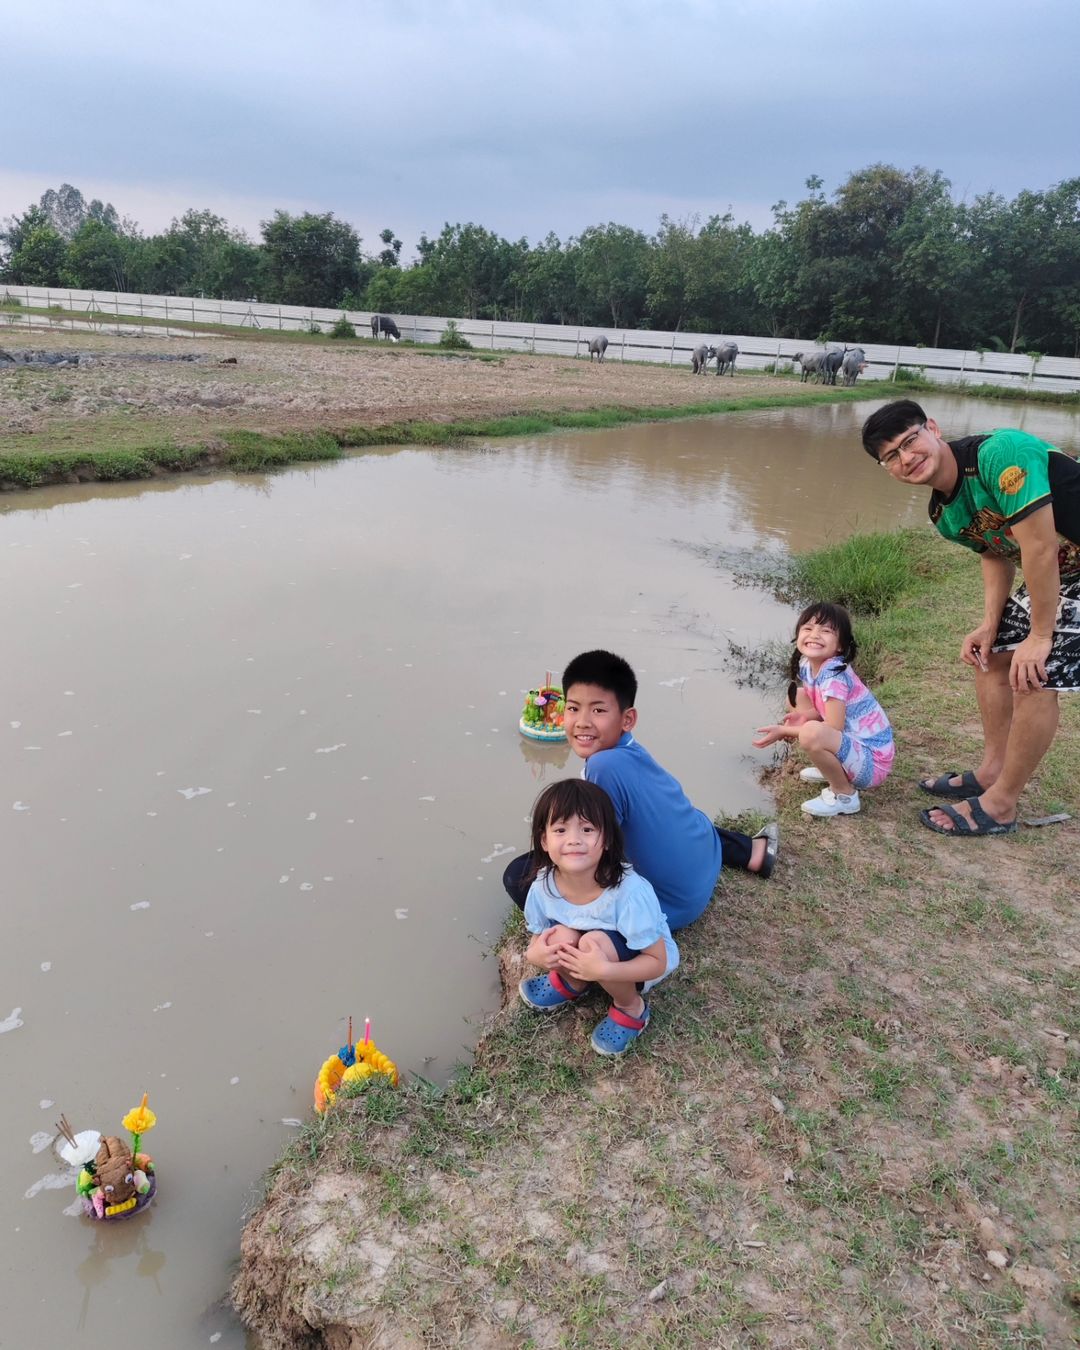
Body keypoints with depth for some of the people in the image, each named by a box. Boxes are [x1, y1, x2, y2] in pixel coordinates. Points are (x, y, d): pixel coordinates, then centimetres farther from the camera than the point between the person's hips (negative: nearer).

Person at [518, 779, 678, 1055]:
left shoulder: (629, 891, -35)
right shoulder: (543, 886, -21)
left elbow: (658, 962, -25)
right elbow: (538, 939, -2)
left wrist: (603, 970, -41)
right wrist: (534, 954, -27)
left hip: (638, 962, -4)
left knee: (596, 942, -34)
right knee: (561, 936, -28)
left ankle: (631, 1007, -2)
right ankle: (572, 983, 8)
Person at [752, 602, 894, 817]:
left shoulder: (834, 676, -26)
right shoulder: (807, 666, -1)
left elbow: (833, 729, -26)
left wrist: (784, 731, -19)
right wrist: (804, 716, -10)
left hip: (871, 761, -9)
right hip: (852, 742, 9)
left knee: (812, 733, -35)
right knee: (797, 695, 12)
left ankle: (844, 795, -8)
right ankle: (834, 768, 17)